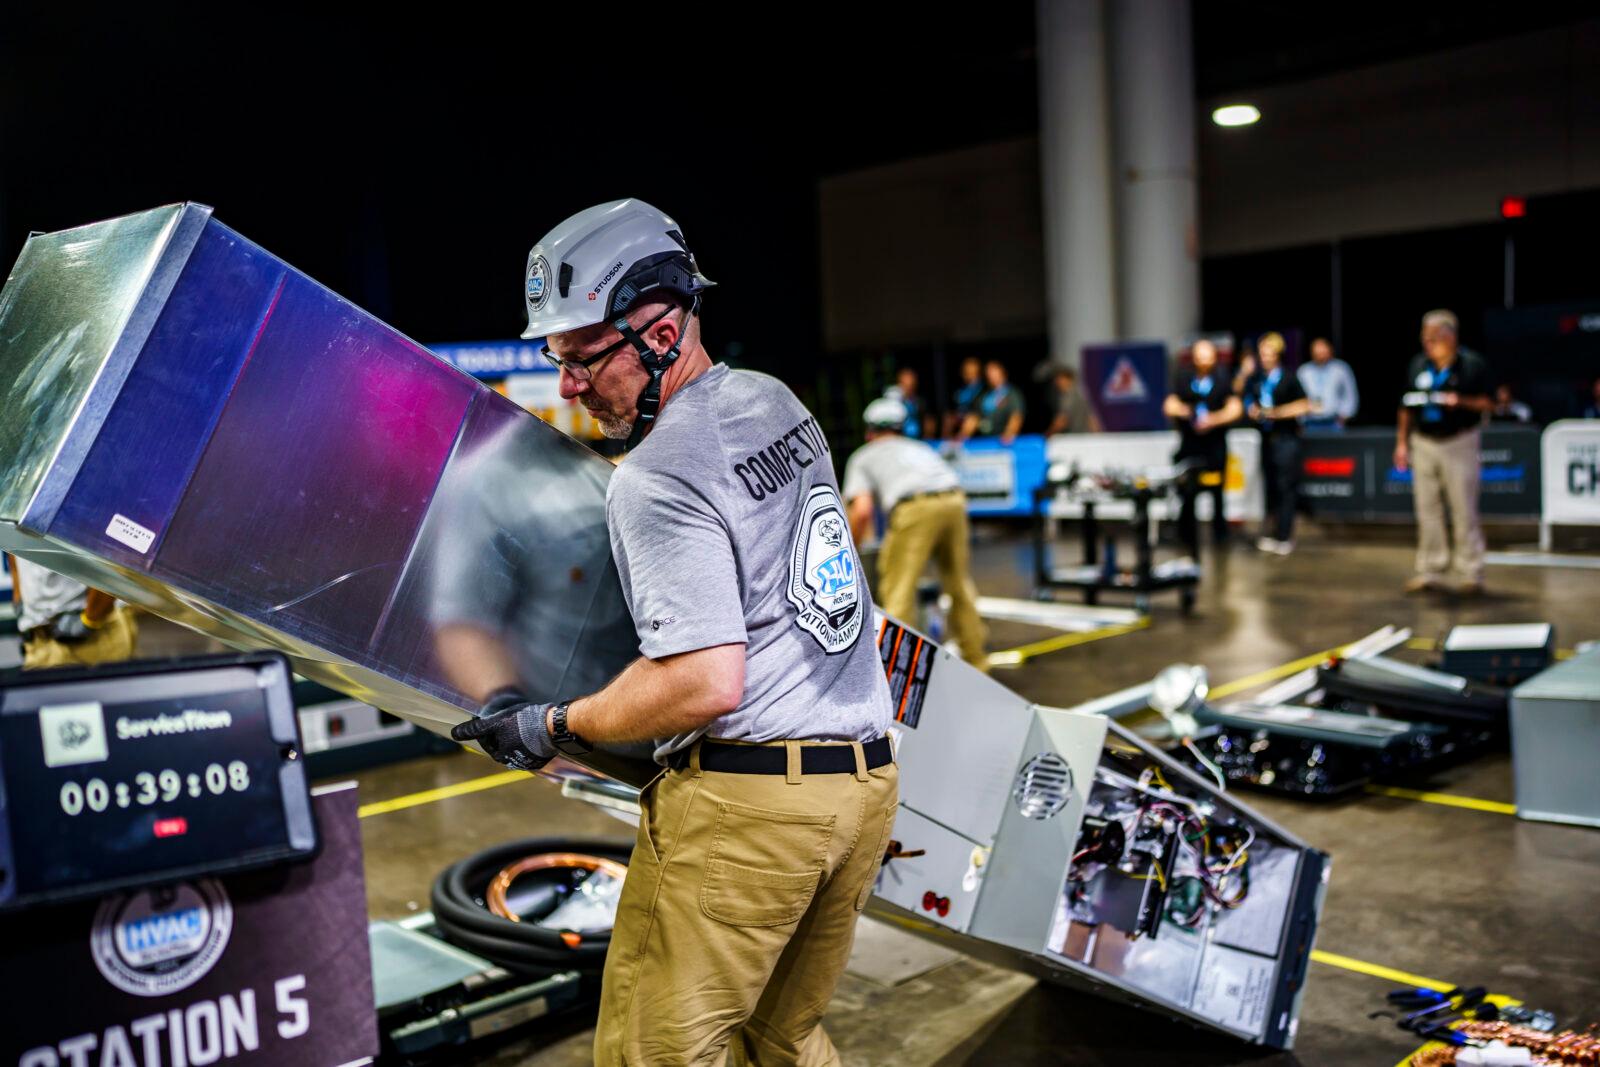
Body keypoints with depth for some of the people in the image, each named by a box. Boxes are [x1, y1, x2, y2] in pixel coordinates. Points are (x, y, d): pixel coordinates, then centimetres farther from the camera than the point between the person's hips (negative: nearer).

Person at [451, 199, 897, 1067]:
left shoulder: (654, 480, -16)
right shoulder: (776, 400, 10)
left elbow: (706, 685, -21)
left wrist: (558, 728, -7)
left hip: (743, 796, -9)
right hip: (865, 778, 9)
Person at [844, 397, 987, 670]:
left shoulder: (862, 457, 22)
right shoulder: (919, 446, 36)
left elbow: (862, 510, 6)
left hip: (915, 507, -5)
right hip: (954, 500, 5)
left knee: (898, 589, 3)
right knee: (959, 582, 21)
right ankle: (974, 657, 30)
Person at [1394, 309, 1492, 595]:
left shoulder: (1471, 364, -4)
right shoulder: (1417, 365, 7)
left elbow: (1485, 403, -3)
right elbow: (1407, 408, 12)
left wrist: (1460, 401, -21)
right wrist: (1401, 442, 8)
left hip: (1459, 442, -4)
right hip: (1423, 444, 4)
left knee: (1464, 511, -2)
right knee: (1427, 510, 6)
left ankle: (1470, 573, 5)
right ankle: (1431, 571, 13)